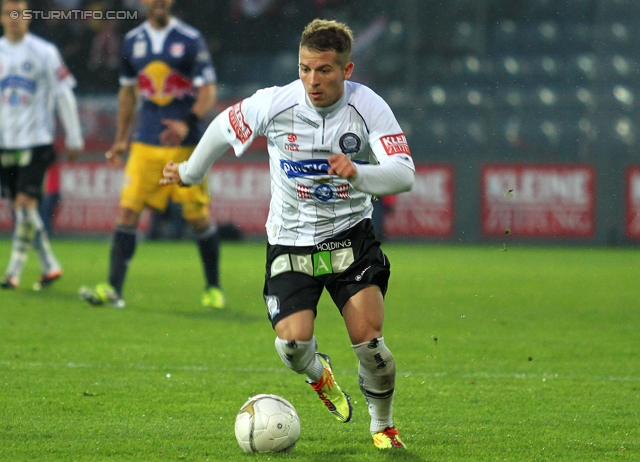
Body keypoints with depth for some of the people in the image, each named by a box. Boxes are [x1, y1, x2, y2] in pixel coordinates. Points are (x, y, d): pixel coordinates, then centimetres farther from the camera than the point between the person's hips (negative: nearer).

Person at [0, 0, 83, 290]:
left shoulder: (44, 52, -3)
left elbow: (63, 94, 0)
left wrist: (73, 138, 0)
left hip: (35, 142, -4)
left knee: (24, 203, -13)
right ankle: (49, 265, 16)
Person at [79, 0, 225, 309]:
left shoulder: (190, 40, -4)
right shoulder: (132, 41, 9)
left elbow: (208, 92, -7)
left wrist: (187, 124, -24)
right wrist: (121, 139, 20)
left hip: (185, 145, -3)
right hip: (145, 145, 3)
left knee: (198, 218, 2)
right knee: (127, 211, -9)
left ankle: (213, 289, 19)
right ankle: (113, 289, -11)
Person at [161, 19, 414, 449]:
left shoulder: (370, 108, -15)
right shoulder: (274, 104, -14)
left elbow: (404, 174, -23)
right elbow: (224, 128, 6)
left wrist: (358, 173, -41)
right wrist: (191, 172, 21)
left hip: (350, 235, -1)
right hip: (290, 240, 1)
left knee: (368, 338, -14)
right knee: (293, 344, -16)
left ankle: (383, 426, 14)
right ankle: (319, 373, 24)